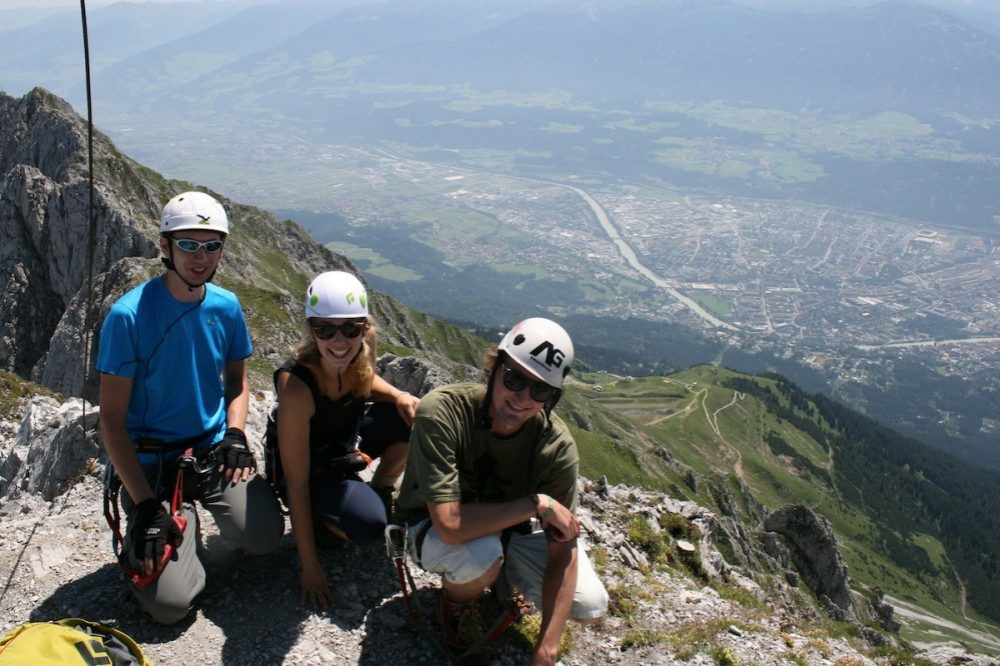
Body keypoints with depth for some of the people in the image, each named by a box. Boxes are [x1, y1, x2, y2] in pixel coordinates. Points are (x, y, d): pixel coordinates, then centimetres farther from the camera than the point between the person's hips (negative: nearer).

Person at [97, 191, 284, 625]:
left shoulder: (226, 306, -1)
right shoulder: (129, 315, -16)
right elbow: (112, 419, -13)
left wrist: (235, 433, -4)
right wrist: (146, 505, -18)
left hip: (213, 448, 4)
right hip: (151, 462, -4)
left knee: (264, 536, -20)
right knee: (170, 603, -15)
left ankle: (215, 508, 14)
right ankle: (183, 520, 16)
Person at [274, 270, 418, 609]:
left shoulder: (364, 345, -21)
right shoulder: (296, 387, -36)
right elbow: (297, 484, -28)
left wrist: (398, 396, -17)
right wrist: (310, 568, -23)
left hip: (349, 436, 6)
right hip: (313, 466, -6)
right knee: (369, 524, -30)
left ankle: (381, 491, 8)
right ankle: (322, 520, 4)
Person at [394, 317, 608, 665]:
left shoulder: (557, 446, -25)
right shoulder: (441, 411, -35)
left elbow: (563, 552, -19)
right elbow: (450, 525, -41)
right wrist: (537, 504, -33)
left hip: (509, 523, 3)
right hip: (433, 528, -3)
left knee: (589, 605, -10)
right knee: (481, 554, -38)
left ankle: (505, 573, 20)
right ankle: (456, 598, 1)